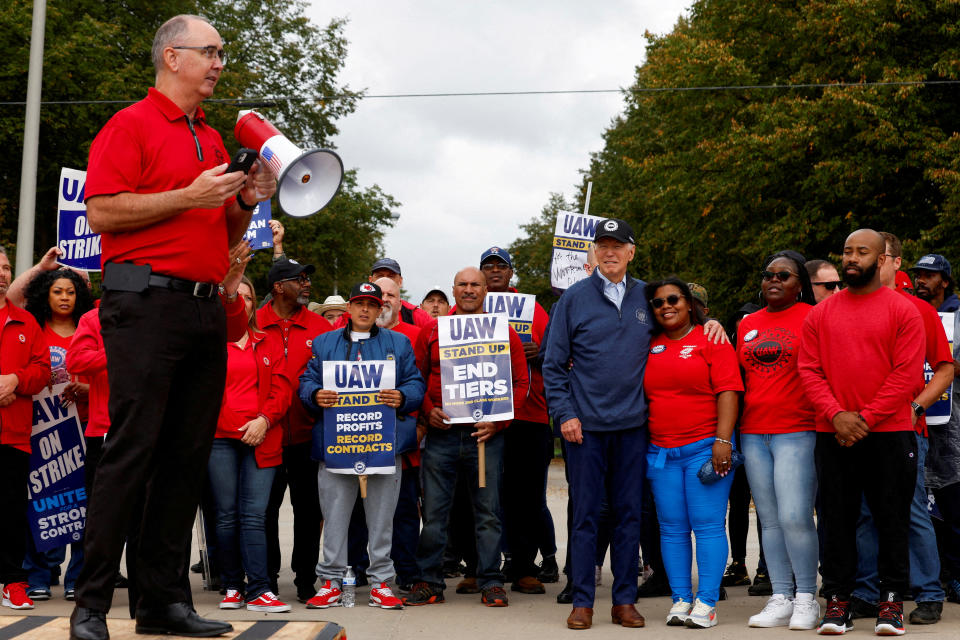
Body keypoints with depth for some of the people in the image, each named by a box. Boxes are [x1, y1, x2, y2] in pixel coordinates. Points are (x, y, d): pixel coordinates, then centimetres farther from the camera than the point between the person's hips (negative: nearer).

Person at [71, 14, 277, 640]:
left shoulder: (214, 140, 22)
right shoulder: (131, 124, 1)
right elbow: (103, 212, -12)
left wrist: (247, 202, 7)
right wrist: (190, 196, -13)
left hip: (206, 308, 7)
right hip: (147, 302, -7)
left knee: (188, 457, 6)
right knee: (131, 451, -8)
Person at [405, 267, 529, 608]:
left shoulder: (503, 333, 6)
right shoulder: (432, 332, 10)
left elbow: (521, 382, 3)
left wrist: (498, 420, -8)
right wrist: (427, 411, -6)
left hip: (486, 435, -1)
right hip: (441, 433, 1)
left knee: (488, 512, 4)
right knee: (434, 512, 3)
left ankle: (491, 583, 14)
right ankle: (429, 581, 13)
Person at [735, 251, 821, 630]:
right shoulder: (748, 324, 16)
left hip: (798, 432, -5)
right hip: (753, 434, 5)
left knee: (795, 517, -11)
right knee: (770, 521, 7)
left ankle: (806, 599, 4)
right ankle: (780, 599, 15)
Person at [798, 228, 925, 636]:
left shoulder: (902, 311, 0)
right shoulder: (820, 314, 10)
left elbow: (907, 374, -7)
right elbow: (809, 370, 4)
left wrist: (866, 418, -13)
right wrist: (837, 415, -10)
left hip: (889, 433, -2)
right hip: (833, 434, 3)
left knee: (892, 517, 4)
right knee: (837, 519, 5)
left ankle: (892, 601, 14)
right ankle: (837, 601, 13)